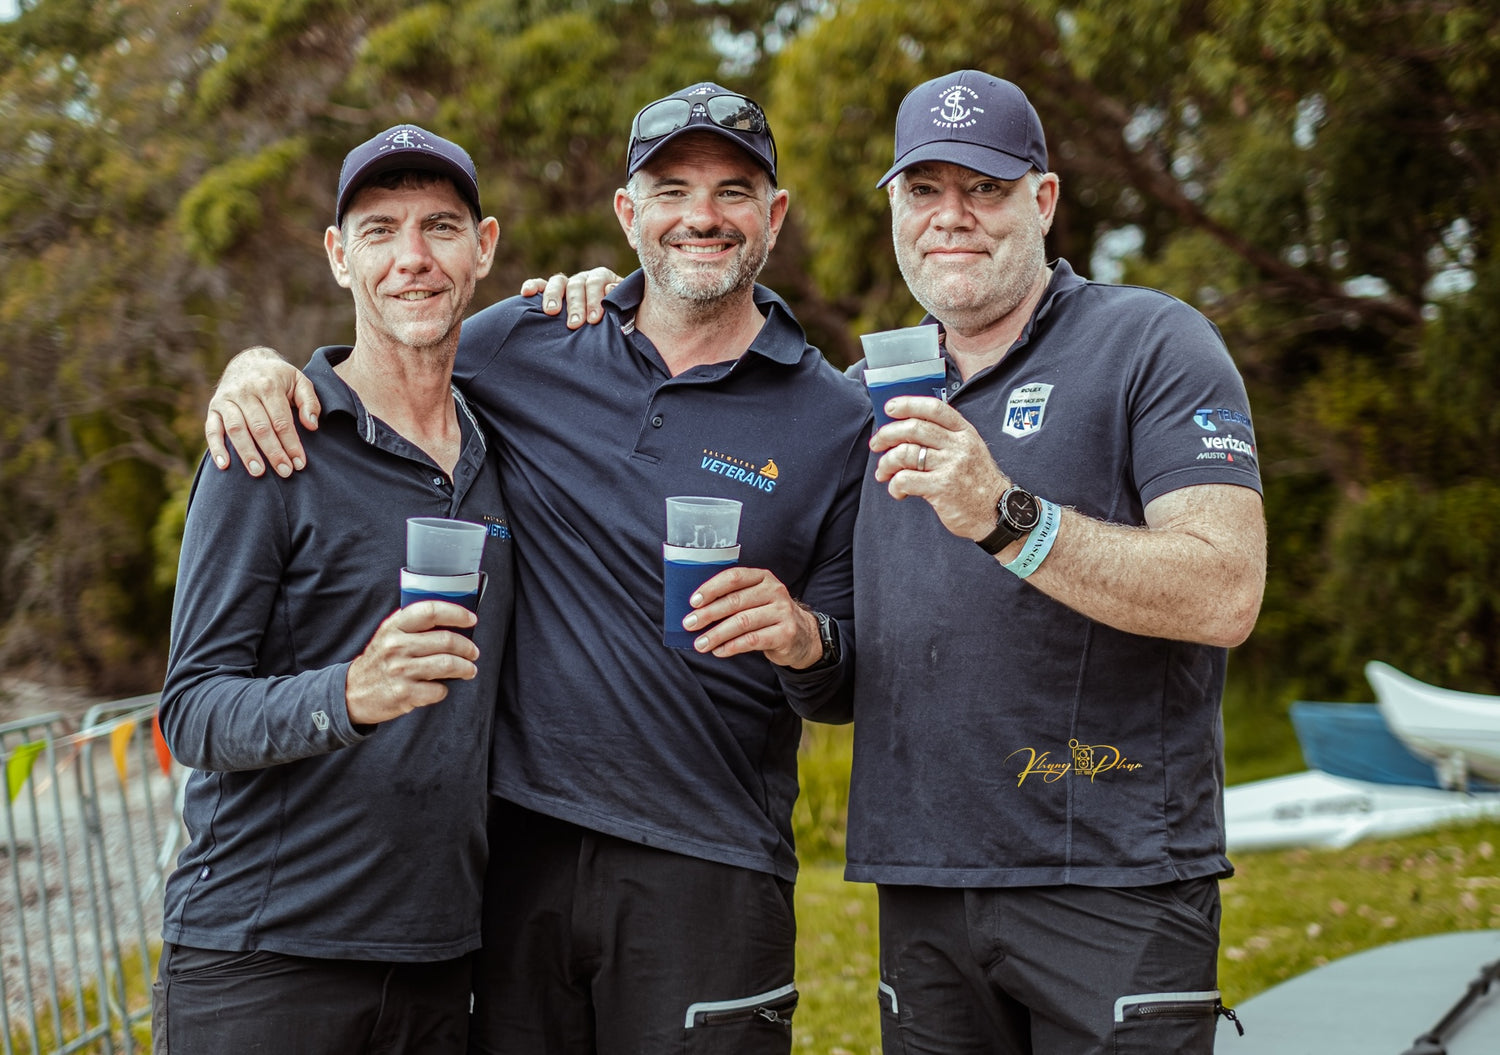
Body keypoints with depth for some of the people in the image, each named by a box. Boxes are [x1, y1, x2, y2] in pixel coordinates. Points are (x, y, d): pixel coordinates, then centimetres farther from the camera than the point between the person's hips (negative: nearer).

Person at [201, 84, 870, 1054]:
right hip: (517, 839, 2)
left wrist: (806, 640, -19)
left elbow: (848, 689, 4)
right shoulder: (527, 347, 4)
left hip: (707, 874, -2)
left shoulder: (838, 419, 0)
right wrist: (262, 365, -5)